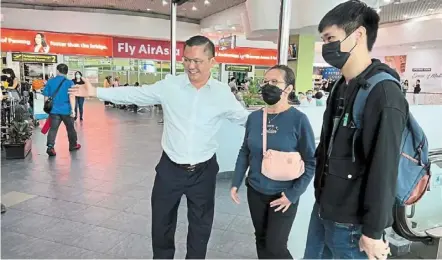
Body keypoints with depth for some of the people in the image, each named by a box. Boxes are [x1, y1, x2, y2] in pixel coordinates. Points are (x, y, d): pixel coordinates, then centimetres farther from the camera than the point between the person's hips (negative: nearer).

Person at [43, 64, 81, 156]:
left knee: (53, 129, 1)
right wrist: (73, 109, -16)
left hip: (54, 110, 1)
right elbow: (71, 97, -15)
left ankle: (50, 147, -15)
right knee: (70, 128, 15)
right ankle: (73, 145, 30)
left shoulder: (50, 81, 3)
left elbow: (46, 97, 6)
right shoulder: (69, 82, -5)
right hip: (66, 110, -1)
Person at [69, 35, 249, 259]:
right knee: (162, 222, 18)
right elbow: (135, 94, -1)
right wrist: (96, 92, -2)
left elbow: (246, 118, 6)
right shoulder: (169, 85, -7)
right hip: (170, 168, 1)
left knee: (200, 225, 18)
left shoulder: (222, 93, -5)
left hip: (203, 171, 0)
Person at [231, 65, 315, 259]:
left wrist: (293, 194, -14)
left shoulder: (298, 120, -15)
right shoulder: (254, 117, -2)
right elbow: (245, 152, 8)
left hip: (283, 196, -4)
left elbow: (311, 162, -11)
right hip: (255, 192, 4)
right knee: (261, 239, 19)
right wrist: (236, 183, 4)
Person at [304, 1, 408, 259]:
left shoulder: (383, 93, -20)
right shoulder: (341, 87, 6)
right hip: (322, 209, 8)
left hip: (350, 222, -7)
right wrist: (321, 198, 16)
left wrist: (373, 231, -16)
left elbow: (384, 169, -21)